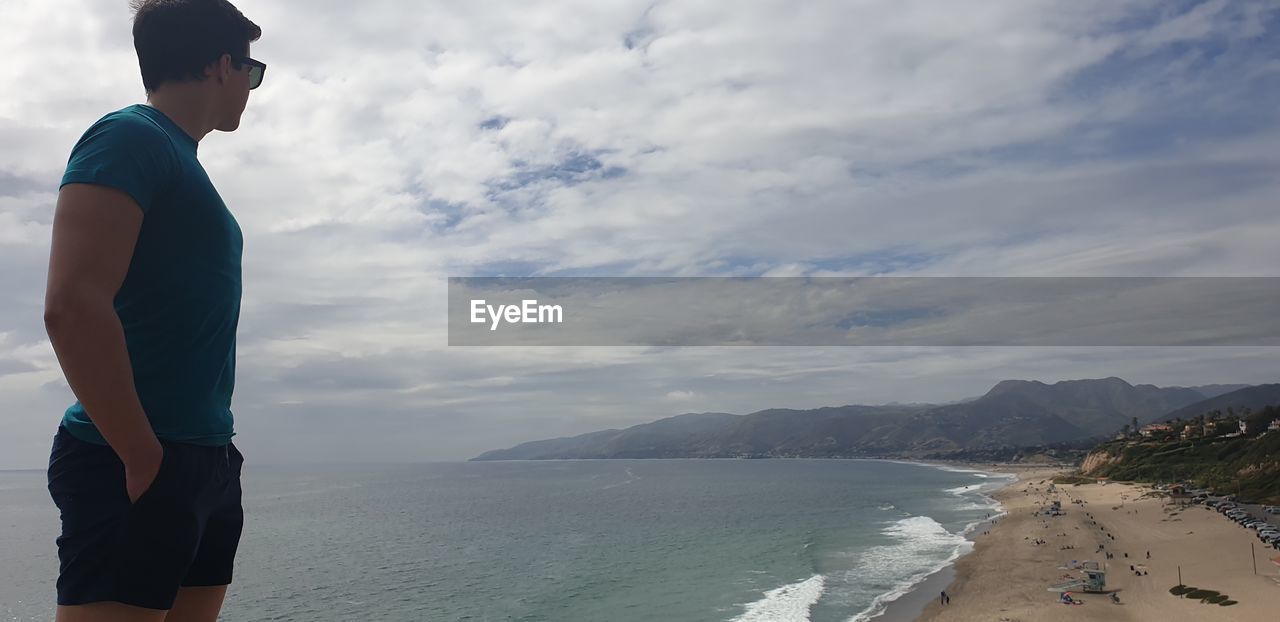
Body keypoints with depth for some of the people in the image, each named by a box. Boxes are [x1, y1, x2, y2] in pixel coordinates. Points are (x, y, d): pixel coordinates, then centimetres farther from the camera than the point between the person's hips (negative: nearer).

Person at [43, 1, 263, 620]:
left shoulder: (176, 159, 19)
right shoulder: (129, 138, -9)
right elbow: (72, 307, -21)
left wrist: (210, 449, 16)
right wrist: (145, 458, -18)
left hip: (206, 464, 9)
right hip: (137, 469, -9)